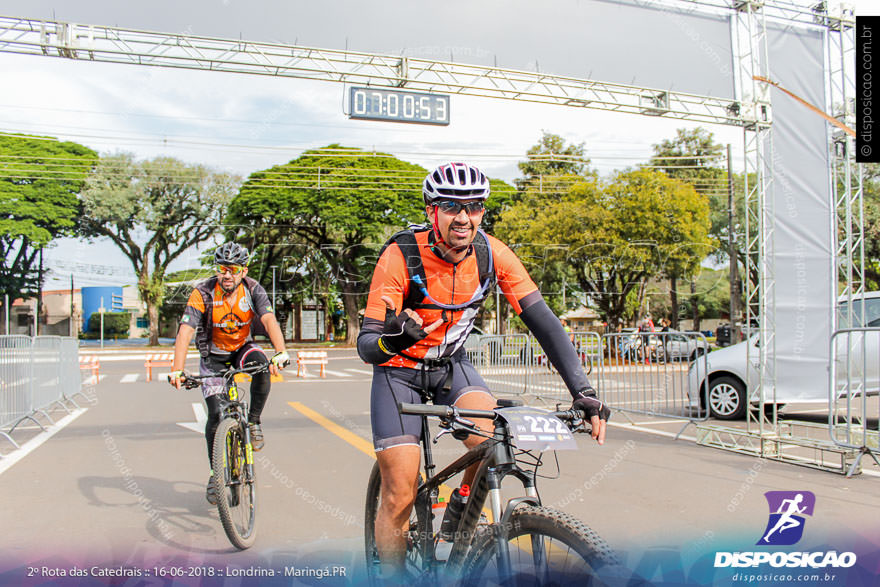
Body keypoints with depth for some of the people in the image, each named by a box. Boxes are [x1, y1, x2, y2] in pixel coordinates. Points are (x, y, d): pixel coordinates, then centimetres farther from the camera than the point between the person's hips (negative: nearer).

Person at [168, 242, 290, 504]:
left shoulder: (253, 290, -18)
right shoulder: (203, 293, -21)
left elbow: (269, 320, -32)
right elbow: (185, 331, -30)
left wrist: (280, 352, -50)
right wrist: (177, 369, -43)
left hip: (243, 348, 1)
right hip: (213, 355, -1)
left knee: (262, 365, -34)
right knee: (216, 413, -10)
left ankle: (253, 421, -11)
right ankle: (216, 474, 8)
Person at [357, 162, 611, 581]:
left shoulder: (492, 254, -16)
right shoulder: (401, 256, -26)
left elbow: (542, 321, -17)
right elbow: (366, 346, -28)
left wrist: (582, 391, -25)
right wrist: (393, 338, -52)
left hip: (451, 363, 3)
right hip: (399, 370, -3)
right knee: (399, 496, -9)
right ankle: (390, 575, 15)